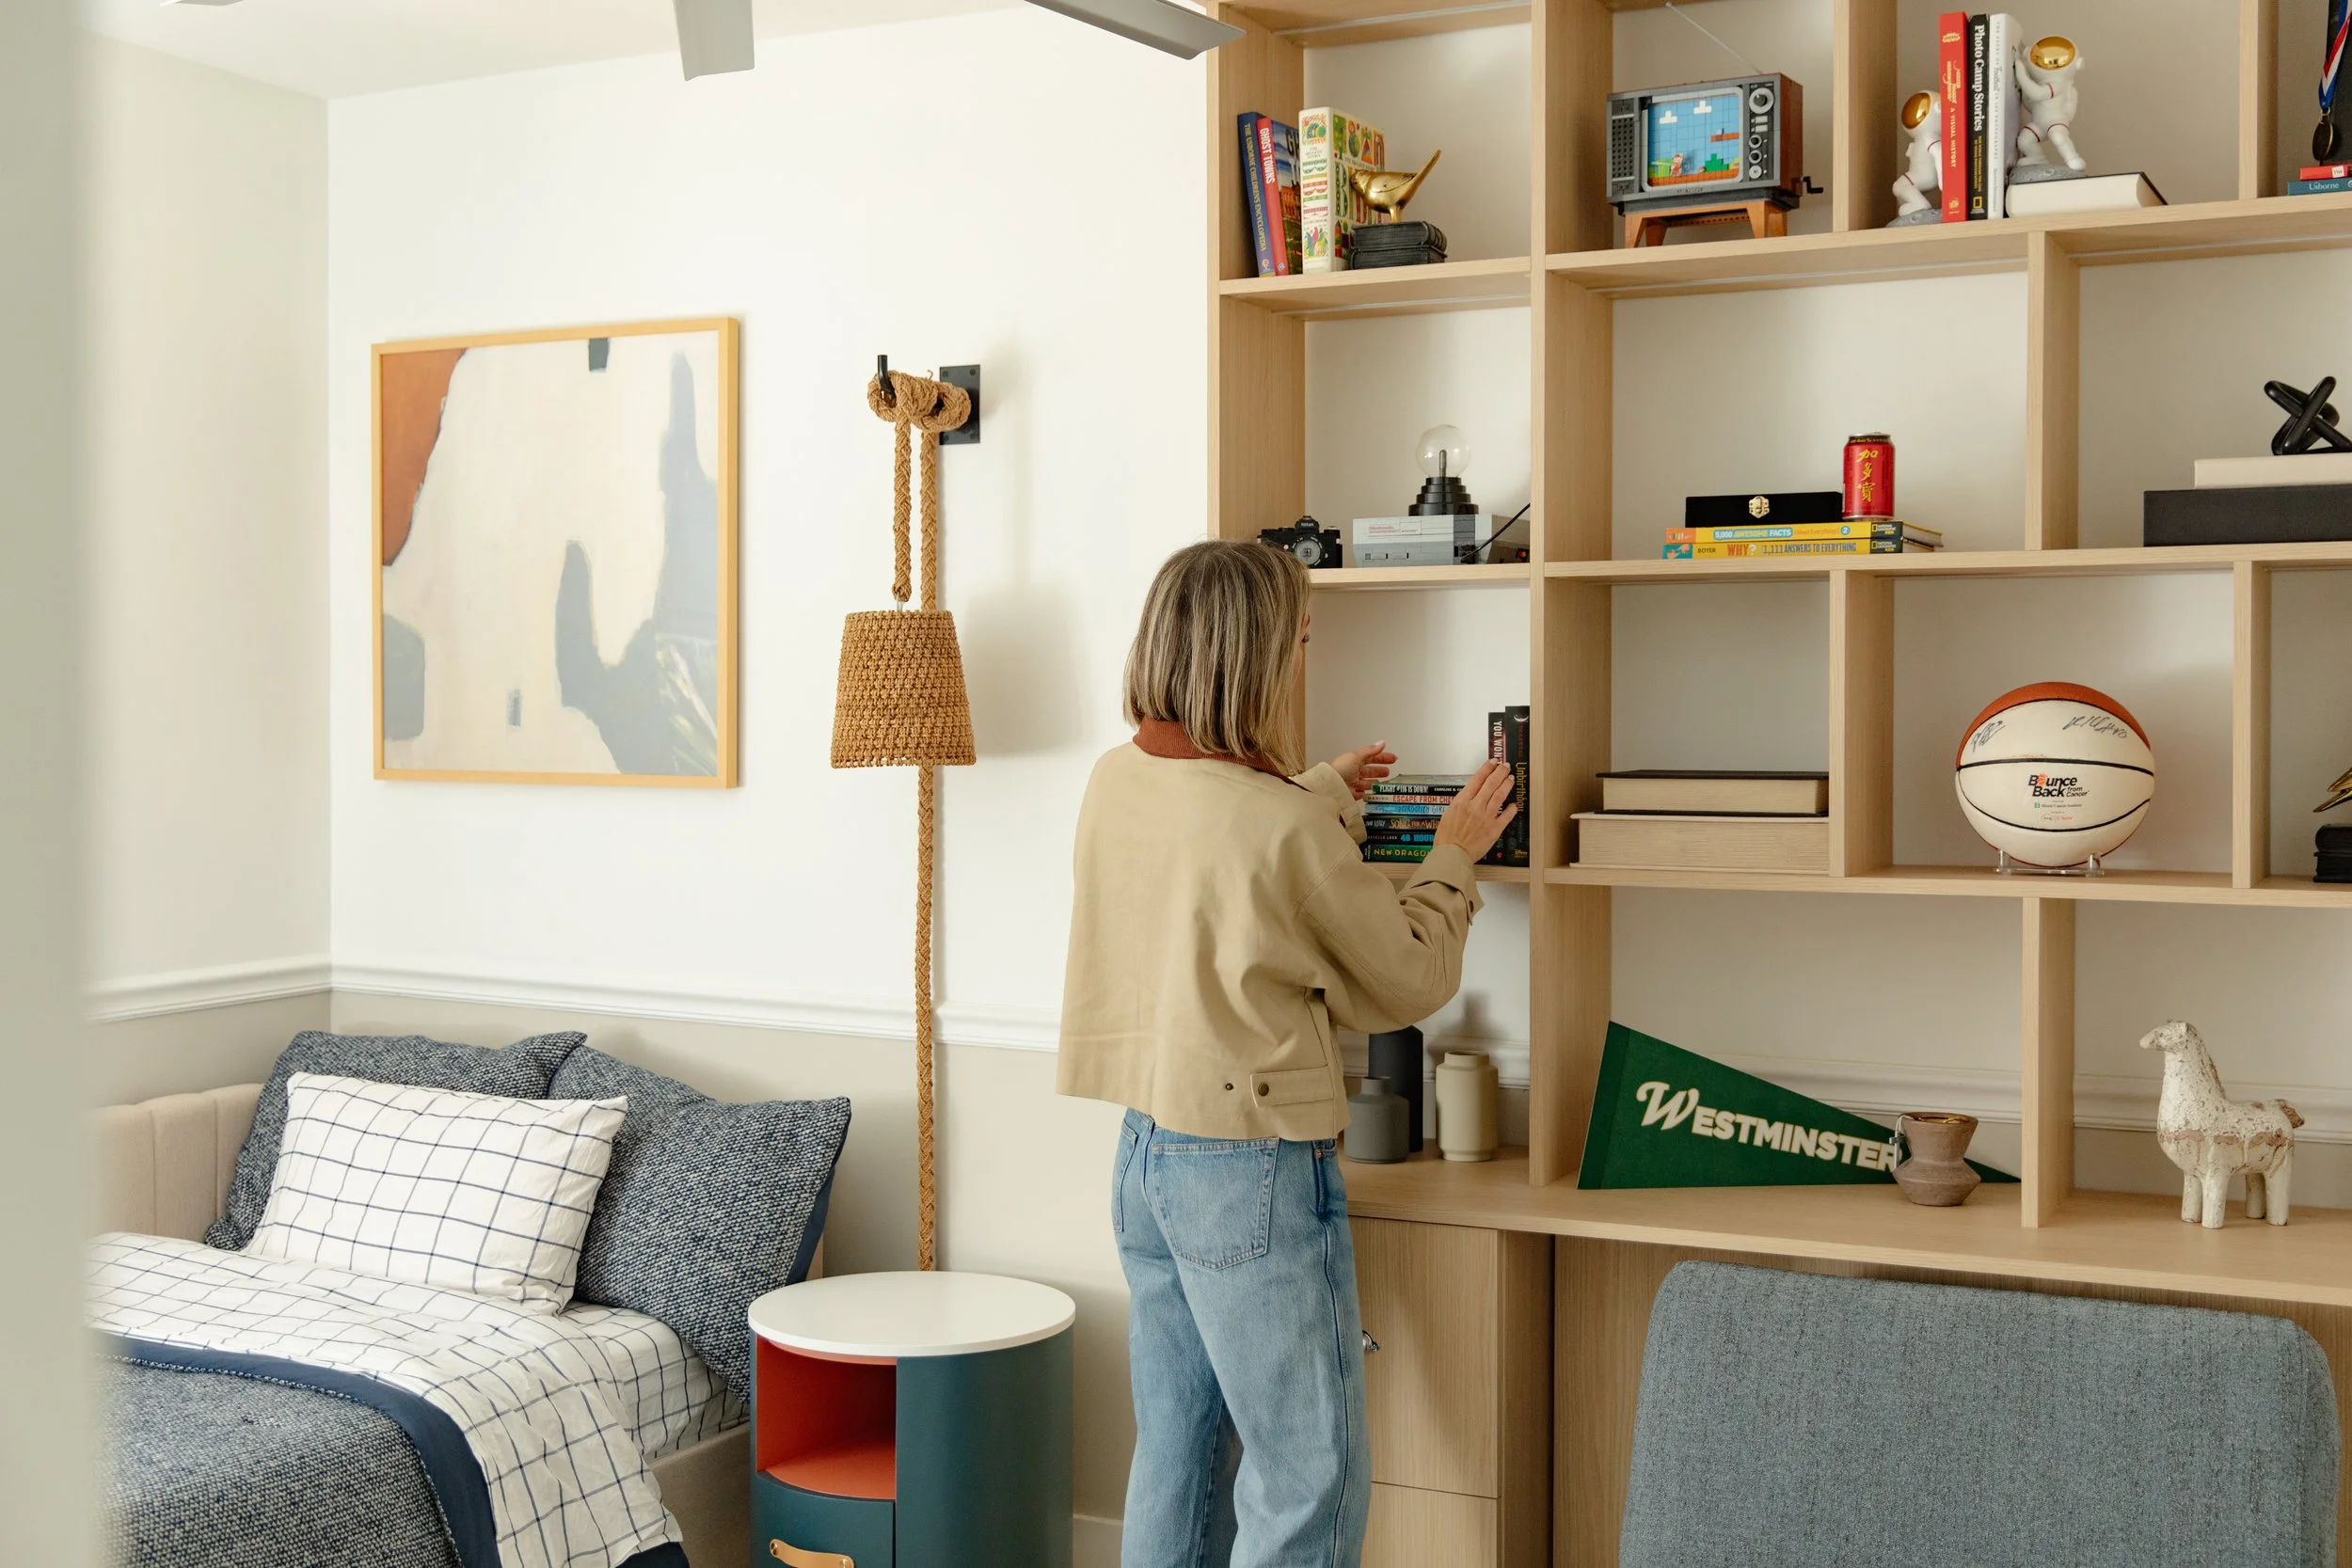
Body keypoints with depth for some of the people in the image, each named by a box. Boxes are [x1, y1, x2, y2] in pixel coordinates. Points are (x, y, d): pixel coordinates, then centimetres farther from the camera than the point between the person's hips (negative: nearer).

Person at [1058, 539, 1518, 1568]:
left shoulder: (1116, 782, 1)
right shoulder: (1288, 831, -22)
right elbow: (1409, 983, -7)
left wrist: (1322, 793, 34)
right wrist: (1453, 857, 8)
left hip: (1144, 1148, 8)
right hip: (1251, 1170, -8)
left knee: (1177, 1456, 18)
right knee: (1310, 1481, 4)